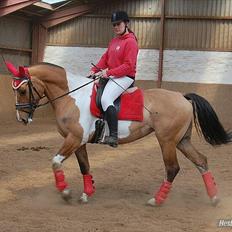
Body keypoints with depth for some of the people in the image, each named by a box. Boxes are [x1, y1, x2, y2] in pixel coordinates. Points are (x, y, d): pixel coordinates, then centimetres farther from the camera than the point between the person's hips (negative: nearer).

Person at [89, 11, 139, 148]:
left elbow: (128, 66, -19)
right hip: (112, 76, 10)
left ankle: (113, 137, -31)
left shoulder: (130, 41, -11)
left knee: (106, 99, -28)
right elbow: (105, 58, 16)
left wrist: (108, 72, -24)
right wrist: (94, 70, 0)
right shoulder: (114, 41, 17)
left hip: (125, 77, -10)